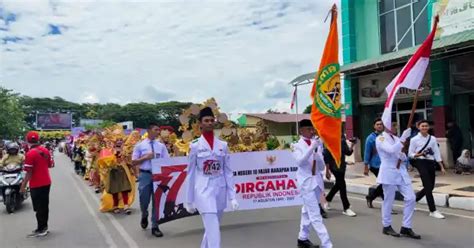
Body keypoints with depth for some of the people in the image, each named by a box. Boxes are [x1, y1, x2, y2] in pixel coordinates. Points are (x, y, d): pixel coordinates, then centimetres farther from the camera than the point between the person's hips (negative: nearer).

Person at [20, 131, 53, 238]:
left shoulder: (30, 154, -19)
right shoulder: (45, 150, 2)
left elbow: (29, 172, -18)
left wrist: (23, 186, -10)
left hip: (36, 185, -7)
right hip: (46, 182, 7)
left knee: (39, 207, 3)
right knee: (44, 205, 15)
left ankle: (41, 229, 10)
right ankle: (44, 227, 24)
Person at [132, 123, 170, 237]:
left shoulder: (161, 146, 5)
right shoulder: (140, 145, 1)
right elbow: (133, 162, 0)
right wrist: (145, 157, -13)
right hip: (145, 175, -1)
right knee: (144, 200, 8)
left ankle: (155, 227, 18)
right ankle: (144, 216, 43)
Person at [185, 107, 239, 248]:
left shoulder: (223, 145, 6)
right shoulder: (195, 146, -2)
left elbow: (228, 172, 6)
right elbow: (191, 173, 2)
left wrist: (232, 197, 1)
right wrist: (189, 200, 4)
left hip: (220, 191, 4)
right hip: (204, 191, -4)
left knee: (211, 230, 17)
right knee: (214, 232, -8)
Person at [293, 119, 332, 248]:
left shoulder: (317, 144, 7)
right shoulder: (297, 146, -4)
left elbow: (322, 167, 5)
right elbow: (300, 162, -24)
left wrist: (317, 153, -12)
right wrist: (312, 147, -29)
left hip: (317, 181, 5)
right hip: (306, 182, -5)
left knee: (308, 211, 17)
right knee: (315, 215, -7)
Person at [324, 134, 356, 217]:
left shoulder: (343, 140, 5)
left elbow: (348, 153, 6)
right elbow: (326, 157, -15)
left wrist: (352, 146, -14)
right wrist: (327, 170, -15)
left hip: (342, 166, 8)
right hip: (334, 166, -8)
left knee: (338, 184, 19)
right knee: (342, 185, -7)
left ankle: (327, 200, 40)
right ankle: (346, 208, 2)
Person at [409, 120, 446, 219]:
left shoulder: (433, 139, 5)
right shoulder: (414, 139, -5)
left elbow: (437, 153, 6)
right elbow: (410, 154, -2)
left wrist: (442, 167, 2)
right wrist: (419, 154, -22)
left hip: (431, 163, 5)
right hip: (421, 163, -5)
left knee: (430, 187, 10)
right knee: (428, 186, -7)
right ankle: (433, 211, 1)